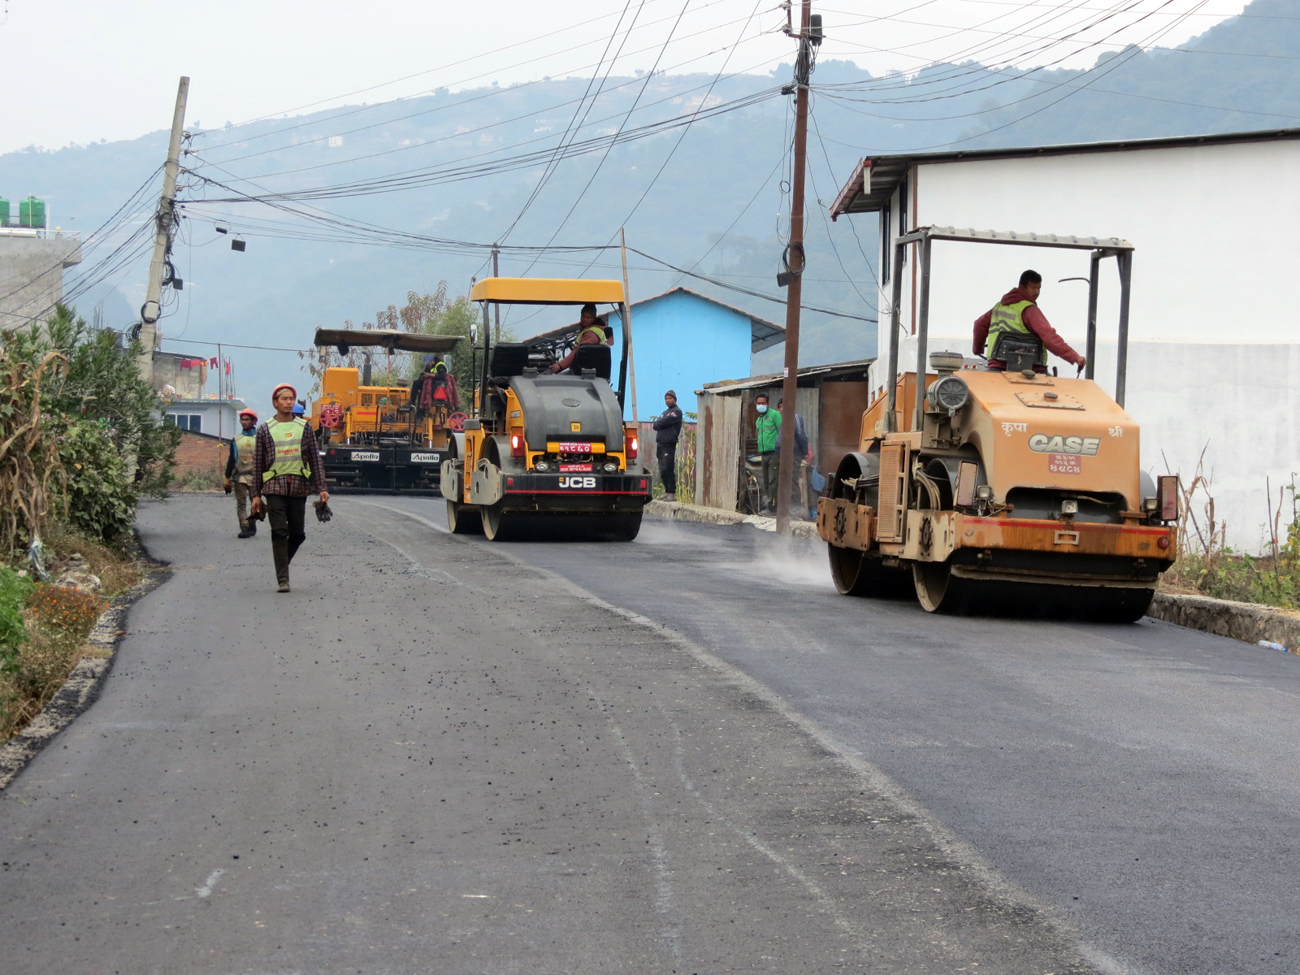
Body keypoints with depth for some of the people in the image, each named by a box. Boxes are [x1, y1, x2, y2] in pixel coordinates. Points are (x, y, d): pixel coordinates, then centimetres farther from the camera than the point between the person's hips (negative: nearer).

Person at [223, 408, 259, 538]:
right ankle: (244, 528, -8)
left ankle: (252, 526, 20)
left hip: (255, 476, -2)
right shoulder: (236, 439, 10)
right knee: (241, 503, -6)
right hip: (239, 476, 2)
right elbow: (231, 460, 12)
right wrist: (227, 479, 9)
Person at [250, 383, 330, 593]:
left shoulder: (305, 428, 9)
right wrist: (256, 495, 4)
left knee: (297, 533, 4)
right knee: (279, 532, -8)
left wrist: (321, 488, 2)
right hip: (275, 487, -2)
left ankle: (282, 562, 30)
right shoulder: (265, 430, 5)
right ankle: (282, 579, -8)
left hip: (299, 487, 2)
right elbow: (258, 464, 7)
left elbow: (315, 459, 9)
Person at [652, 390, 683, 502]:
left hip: (669, 445, -9)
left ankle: (672, 493, -13)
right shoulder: (665, 412, 24)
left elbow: (664, 423, -15)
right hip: (660, 444, 9)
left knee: (667, 470, -13)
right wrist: (659, 424, -7)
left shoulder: (676, 411, -4)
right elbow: (656, 425, 12)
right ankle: (667, 492, 13)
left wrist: (658, 423, 3)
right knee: (663, 471, 8)